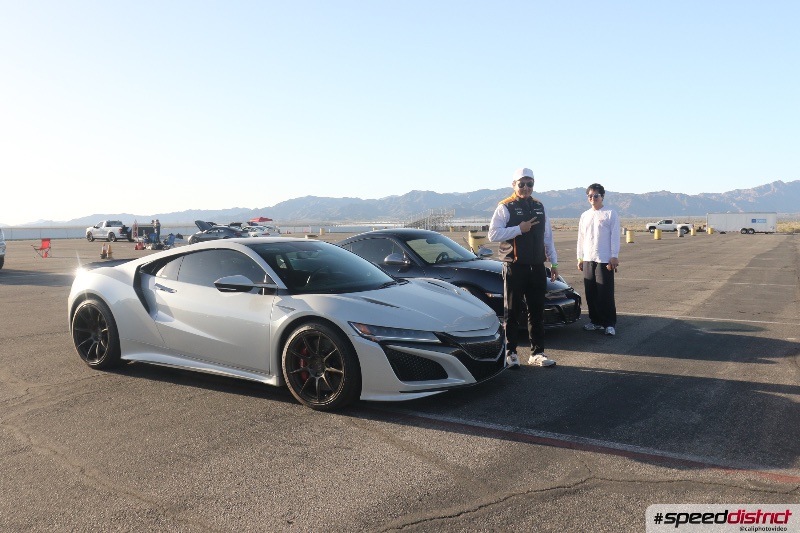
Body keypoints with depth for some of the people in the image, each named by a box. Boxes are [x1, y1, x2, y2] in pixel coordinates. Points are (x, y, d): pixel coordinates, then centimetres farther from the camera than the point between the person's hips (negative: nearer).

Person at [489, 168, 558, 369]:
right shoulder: (505, 207, -4)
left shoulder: (539, 207, 13)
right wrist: (519, 229, -18)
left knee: (537, 312, 8)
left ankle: (537, 353, 16)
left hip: (537, 267, 5)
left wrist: (554, 263, 14)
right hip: (514, 267, -5)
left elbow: (548, 237, 17)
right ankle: (510, 353, 11)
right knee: (512, 312, 2)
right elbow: (493, 234, -14)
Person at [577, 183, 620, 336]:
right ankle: (595, 321, 17)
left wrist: (614, 257, -11)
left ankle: (610, 323, 2)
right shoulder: (585, 215, 14)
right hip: (588, 260, 6)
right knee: (591, 294, 7)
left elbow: (615, 237, -6)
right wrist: (580, 258, 13)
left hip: (604, 260, -5)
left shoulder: (610, 214, -2)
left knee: (606, 294, -5)